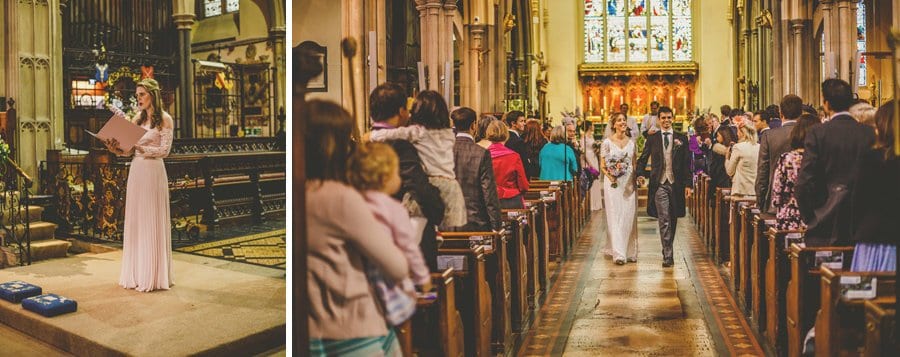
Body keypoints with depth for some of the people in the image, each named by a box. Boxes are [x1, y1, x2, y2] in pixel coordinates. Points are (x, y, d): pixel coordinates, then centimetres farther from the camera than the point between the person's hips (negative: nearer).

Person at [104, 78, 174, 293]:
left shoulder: (164, 119, -2)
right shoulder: (138, 119, 15)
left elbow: (164, 150, -10)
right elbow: (130, 150, 11)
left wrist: (140, 147, -20)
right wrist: (116, 150, -7)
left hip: (153, 172, -6)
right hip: (136, 172, 6)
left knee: (152, 222, -3)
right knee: (135, 221, 8)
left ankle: (153, 275, 4)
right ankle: (137, 273, 16)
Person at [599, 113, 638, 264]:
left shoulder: (631, 142, 9)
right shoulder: (607, 142, -2)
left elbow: (634, 164, 13)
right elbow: (602, 165, -1)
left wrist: (636, 179, -2)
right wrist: (609, 176, -18)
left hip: (629, 183, 4)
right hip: (613, 183, -4)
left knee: (629, 217, 5)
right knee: (615, 217, -5)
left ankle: (630, 251, 15)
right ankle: (618, 253, -5)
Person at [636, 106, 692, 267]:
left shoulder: (682, 138, 7)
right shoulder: (652, 139, 7)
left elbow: (686, 163, 6)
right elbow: (642, 159, 9)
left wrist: (688, 184, 0)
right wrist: (641, 174, -10)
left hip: (676, 183, 2)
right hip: (659, 184, -2)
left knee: (673, 219, 11)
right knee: (664, 220, -7)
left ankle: (668, 249, 28)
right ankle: (668, 255, -7)